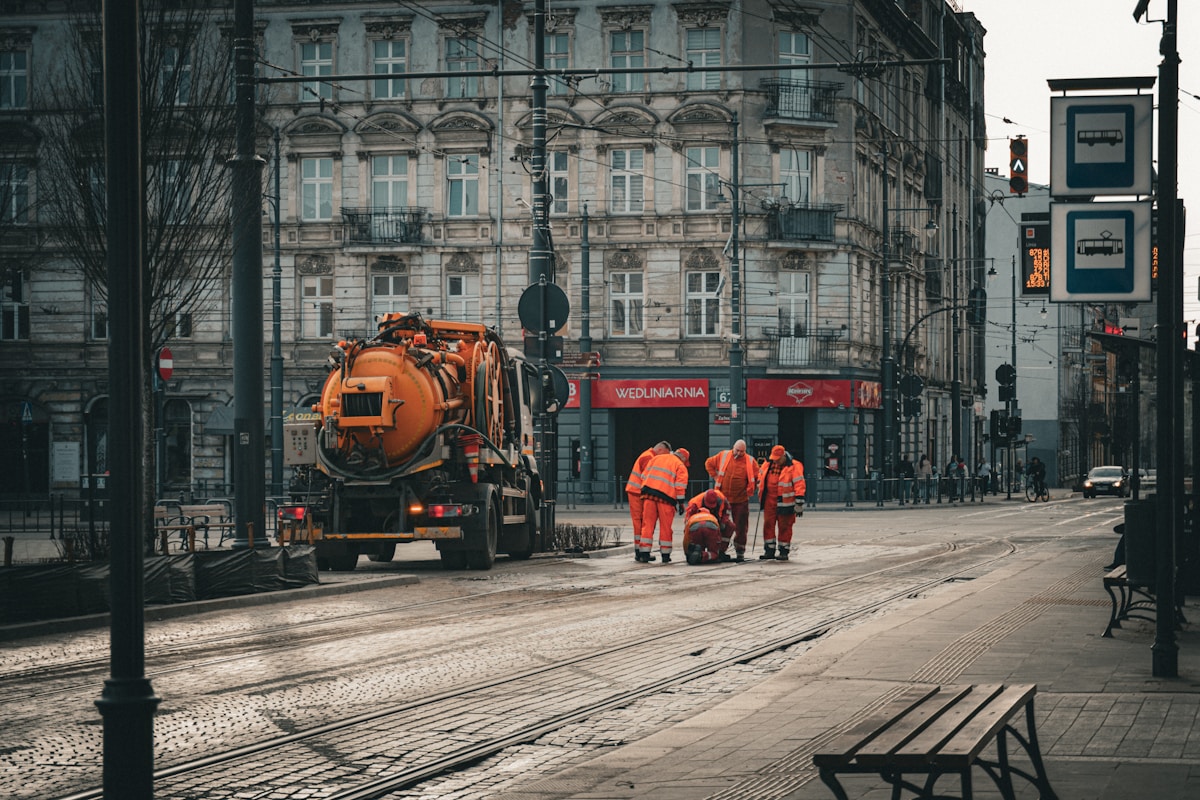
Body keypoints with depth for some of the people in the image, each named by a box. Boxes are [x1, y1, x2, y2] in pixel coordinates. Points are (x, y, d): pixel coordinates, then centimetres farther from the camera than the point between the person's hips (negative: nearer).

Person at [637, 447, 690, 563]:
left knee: (648, 524, 5)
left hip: (648, 494, 4)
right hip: (665, 497, -4)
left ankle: (644, 553, 1)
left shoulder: (655, 459, 23)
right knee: (665, 526, 5)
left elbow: (644, 476, 20)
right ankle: (665, 555, 9)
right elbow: (680, 485, -2)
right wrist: (680, 502, -2)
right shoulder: (680, 466, 7)